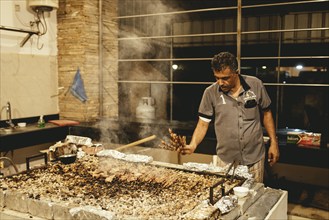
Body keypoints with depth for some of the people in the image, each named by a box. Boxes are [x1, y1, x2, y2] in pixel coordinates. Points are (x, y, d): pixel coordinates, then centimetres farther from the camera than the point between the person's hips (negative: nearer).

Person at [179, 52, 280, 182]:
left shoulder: (256, 85, -6)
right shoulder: (210, 93, -8)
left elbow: (266, 114, 5)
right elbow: (203, 123, -3)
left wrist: (273, 142, 3)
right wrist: (193, 144, -18)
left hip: (254, 158, 1)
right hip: (225, 160, 0)